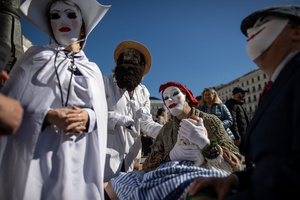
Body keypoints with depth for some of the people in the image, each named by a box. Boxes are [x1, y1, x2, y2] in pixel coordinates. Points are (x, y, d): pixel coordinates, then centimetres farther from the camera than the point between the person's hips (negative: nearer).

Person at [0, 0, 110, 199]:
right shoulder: (36, 55, 9)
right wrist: (48, 116, -16)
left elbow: (101, 114, 7)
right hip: (32, 153, 0)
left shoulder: (92, 70, 12)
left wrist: (87, 117, -16)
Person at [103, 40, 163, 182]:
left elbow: (146, 123, 8)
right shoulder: (106, 82, -1)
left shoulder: (143, 92, 13)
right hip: (108, 150, -4)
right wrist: (122, 120, -15)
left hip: (129, 153, 5)